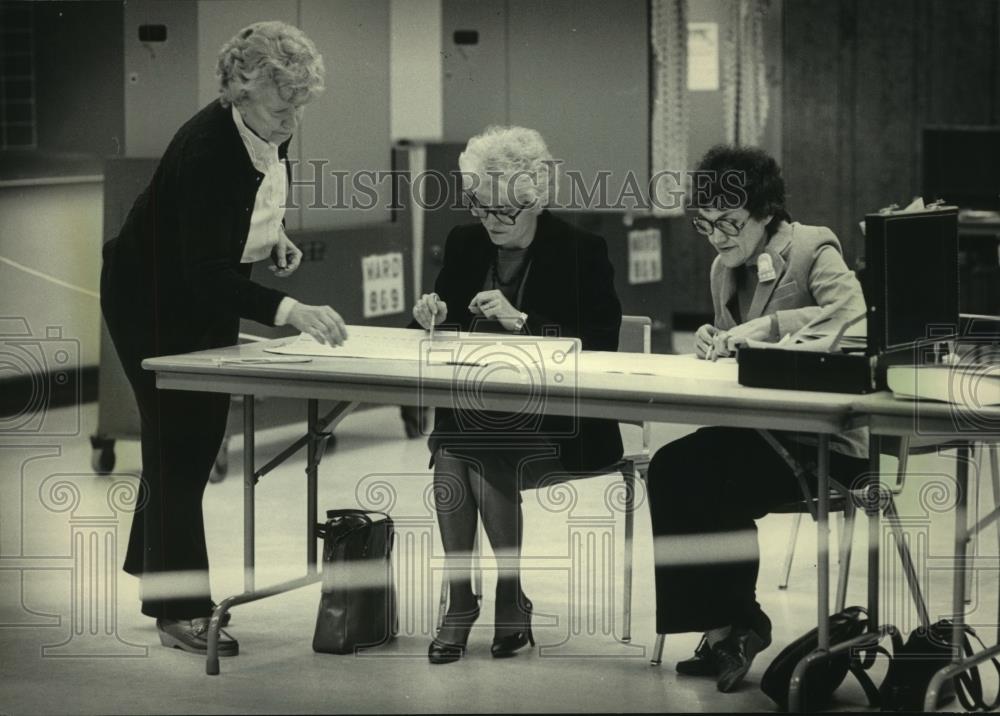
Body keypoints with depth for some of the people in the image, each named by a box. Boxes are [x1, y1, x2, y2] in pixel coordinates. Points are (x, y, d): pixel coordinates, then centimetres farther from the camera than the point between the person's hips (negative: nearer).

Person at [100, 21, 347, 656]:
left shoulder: (272, 133, -11)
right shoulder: (207, 150, -35)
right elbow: (207, 273, -40)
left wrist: (275, 235, -3)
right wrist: (290, 310, -51)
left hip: (211, 293, 8)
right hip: (153, 299, -8)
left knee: (201, 434, 13)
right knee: (178, 442, -7)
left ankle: (157, 576, 28)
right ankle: (180, 612, -3)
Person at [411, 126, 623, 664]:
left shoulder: (581, 253, -3)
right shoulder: (465, 244, 11)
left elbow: (601, 343, -11)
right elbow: (446, 325, 21)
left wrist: (521, 321, -19)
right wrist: (434, 314, -4)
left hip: (557, 424, -4)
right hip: (471, 407, 4)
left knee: (478, 457, -31)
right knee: (449, 445, -30)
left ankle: (511, 600, -12)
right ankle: (459, 598, -19)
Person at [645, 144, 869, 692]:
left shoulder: (813, 249, -7)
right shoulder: (725, 269, 15)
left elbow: (854, 314, -26)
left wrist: (767, 325, -29)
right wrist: (716, 341, 0)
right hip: (755, 425, 7)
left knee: (721, 486, -28)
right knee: (668, 469, -20)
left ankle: (734, 625, -8)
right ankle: (722, 624, -14)